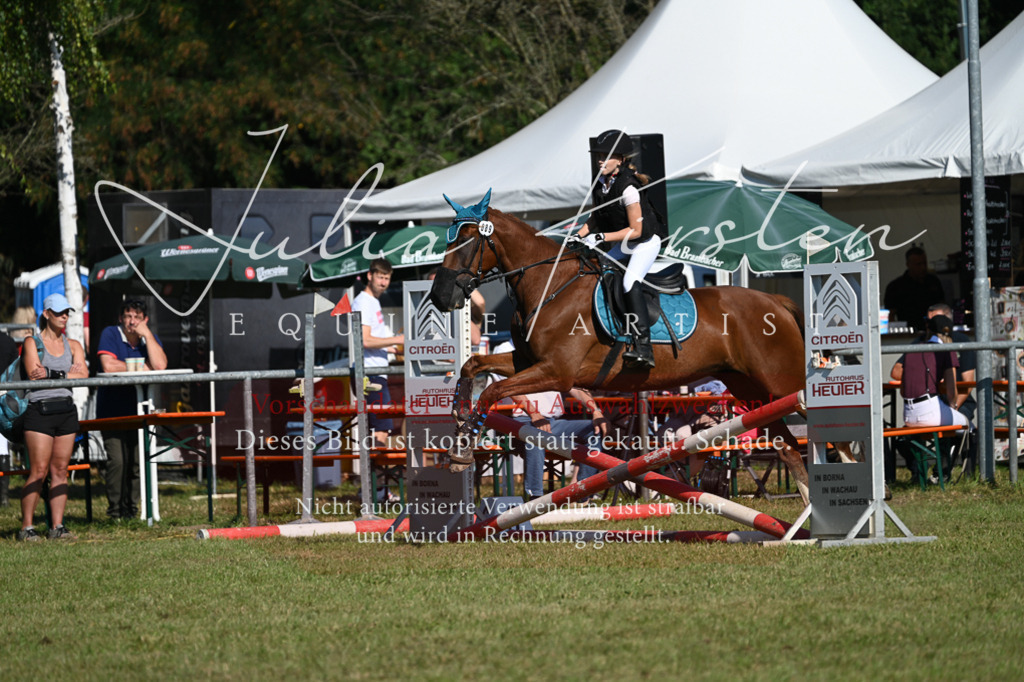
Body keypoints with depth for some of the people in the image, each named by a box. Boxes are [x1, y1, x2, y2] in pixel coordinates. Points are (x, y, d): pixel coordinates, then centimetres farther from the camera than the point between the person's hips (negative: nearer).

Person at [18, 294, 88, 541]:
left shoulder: (73, 345, 15)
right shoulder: (32, 342, 4)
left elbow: (83, 375, 0)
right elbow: (34, 374, -10)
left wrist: (51, 374, -9)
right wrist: (68, 373, -8)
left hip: (66, 409, 4)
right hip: (40, 409, -4)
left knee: (60, 470, 2)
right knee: (39, 471, -9)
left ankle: (57, 526, 4)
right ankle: (26, 526, -6)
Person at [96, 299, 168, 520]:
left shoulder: (149, 338, 7)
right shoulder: (110, 335, -4)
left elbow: (160, 366, -10)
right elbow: (108, 366, -20)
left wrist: (147, 334, -12)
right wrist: (141, 367, -10)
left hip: (138, 409, 4)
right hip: (112, 409, -4)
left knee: (137, 460, -3)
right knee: (118, 460, -14)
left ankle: (131, 508, 9)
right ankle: (115, 510, -6)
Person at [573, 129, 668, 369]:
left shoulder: (628, 188, -26)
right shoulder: (601, 183, -2)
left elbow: (635, 230, -24)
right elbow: (596, 217, 13)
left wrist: (602, 237, -27)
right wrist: (578, 236, -3)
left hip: (646, 241, -10)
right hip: (623, 244, 10)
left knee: (630, 281, -30)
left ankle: (643, 348, -39)